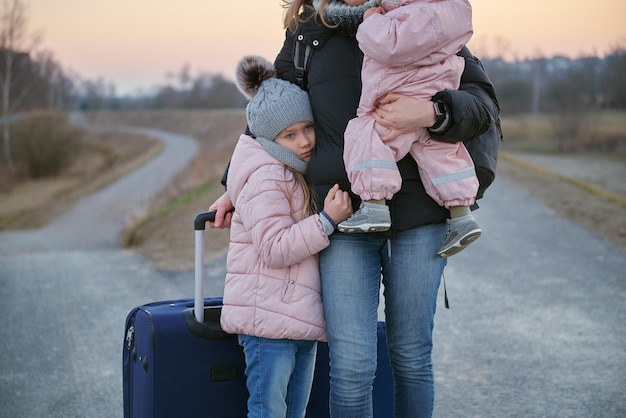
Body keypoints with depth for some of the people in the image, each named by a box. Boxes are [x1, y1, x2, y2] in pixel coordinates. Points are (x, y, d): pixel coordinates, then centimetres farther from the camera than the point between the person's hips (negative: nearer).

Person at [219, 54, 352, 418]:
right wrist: (328, 220, -26)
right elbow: (275, 249, -23)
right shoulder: (264, 179, -16)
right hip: (269, 318, -9)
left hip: (302, 316, 9)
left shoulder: (300, 172, 15)